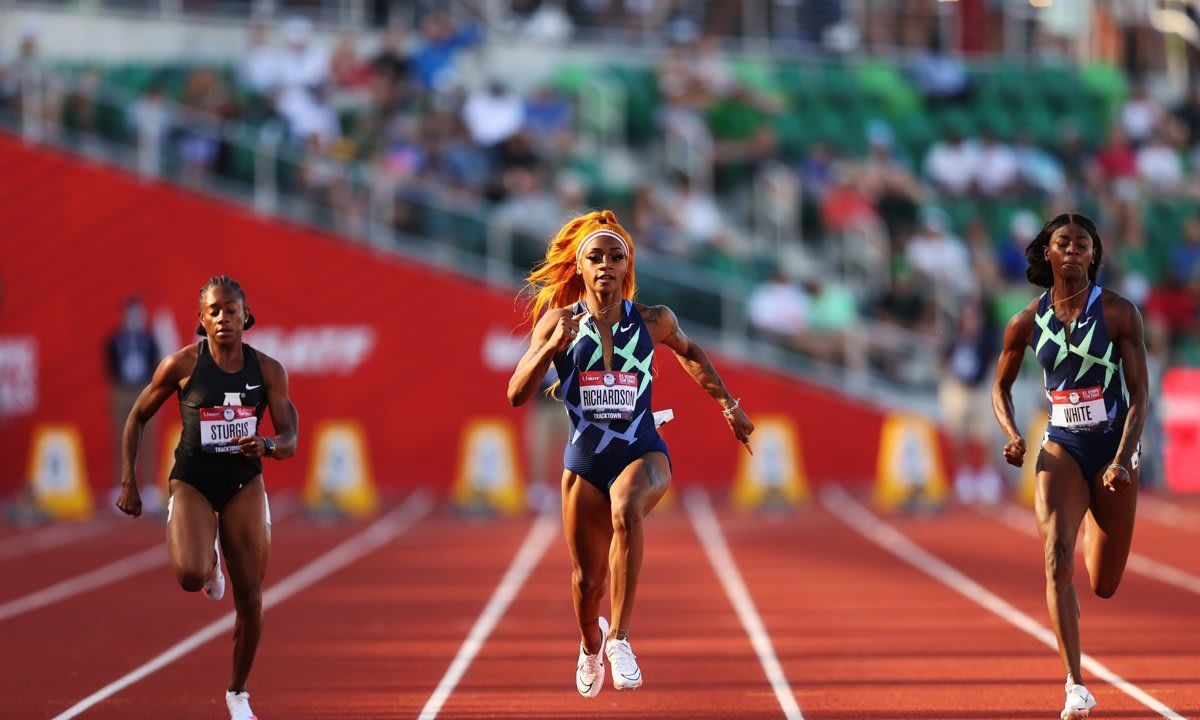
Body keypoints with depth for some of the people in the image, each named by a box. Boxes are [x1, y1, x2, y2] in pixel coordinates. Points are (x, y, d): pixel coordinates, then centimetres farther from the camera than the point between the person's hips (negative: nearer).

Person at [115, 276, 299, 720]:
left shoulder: (268, 370, -3)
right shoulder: (182, 364, -8)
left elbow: (290, 442, -5)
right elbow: (137, 418, 4)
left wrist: (266, 446, -28)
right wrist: (128, 483, -1)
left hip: (244, 484, 2)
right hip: (191, 482, -2)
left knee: (249, 600, 0)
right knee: (190, 576, -28)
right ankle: (210, 561, 13)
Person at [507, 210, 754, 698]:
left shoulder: (652, 321, -1)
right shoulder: (559, 321, -2)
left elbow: (687, 351, 23)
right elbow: (516, 395, -6)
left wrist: (729, 404, 21)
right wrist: (551, 347, -21)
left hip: (643, 455, -1)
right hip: (584, 461, 2)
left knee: (626, 510, -37)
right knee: (588, 581, 7)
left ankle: (620, 639, -34)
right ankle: (591, 643, 44)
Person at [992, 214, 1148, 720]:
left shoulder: (1118, 312, -7)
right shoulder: (1028, 323, 0)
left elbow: (1139, 394, -7)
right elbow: (1000, 387, 14)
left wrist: (1124, 458, -19)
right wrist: (1012, 436, -6)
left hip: (1113, 449, -1)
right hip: (1062, 449, 1)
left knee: (1104, 586, 8)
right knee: (1057, 559, -23)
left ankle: (1092, 533, 48)